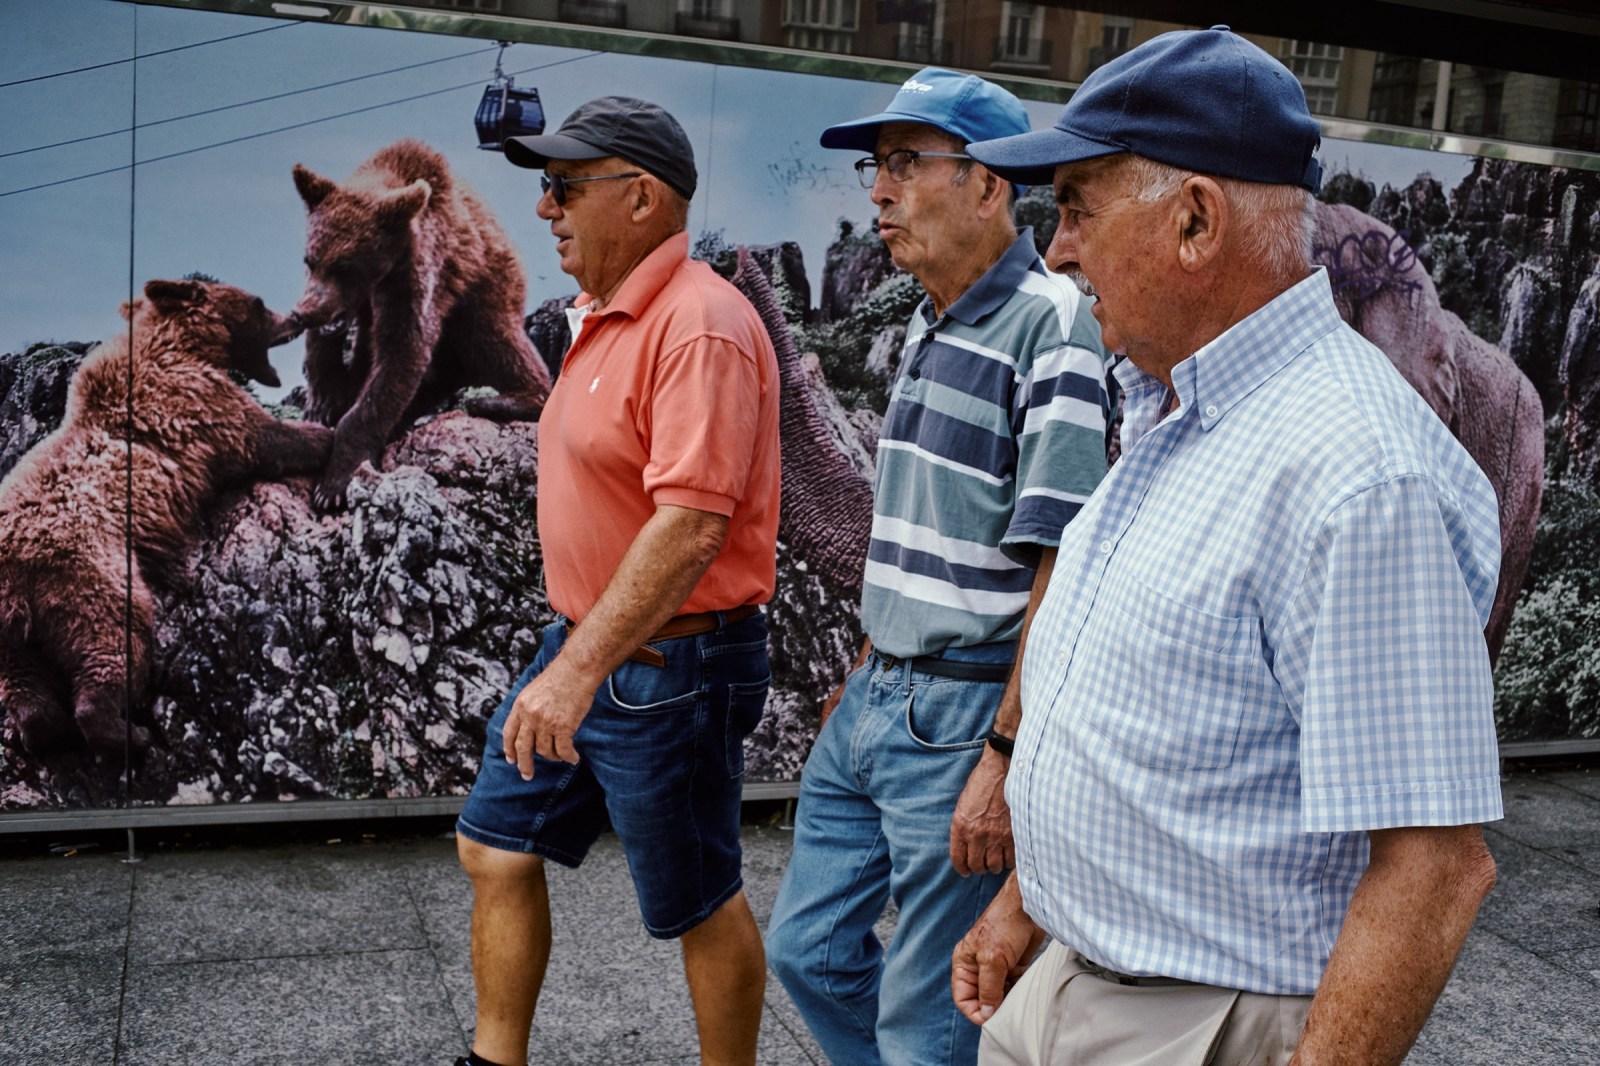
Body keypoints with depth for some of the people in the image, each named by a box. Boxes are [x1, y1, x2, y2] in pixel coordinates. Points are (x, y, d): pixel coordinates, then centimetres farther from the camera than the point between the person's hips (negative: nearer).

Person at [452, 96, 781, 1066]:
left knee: (699, 905, 6)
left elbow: (691, 524, -30)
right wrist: (568, 655, 21)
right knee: (497, 848, 16)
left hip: (671, 667, -10)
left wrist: (579, 669, -32)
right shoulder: (606, 315, 11)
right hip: (583, 647, 10)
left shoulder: (699, 325, -21)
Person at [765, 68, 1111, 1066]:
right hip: (876, 701, 9)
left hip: (965, 714, -9)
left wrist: (1006, 756, -22)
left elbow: (1063, 568, -21)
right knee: (810, 948, 19)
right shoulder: (931, 323, 12)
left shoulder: (1052, 325, -16)